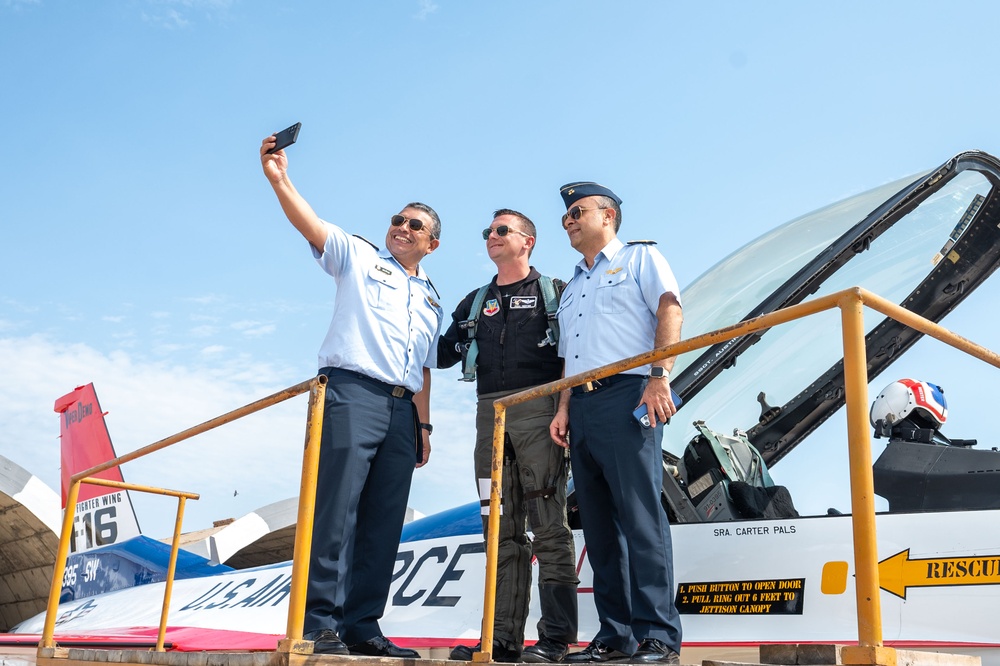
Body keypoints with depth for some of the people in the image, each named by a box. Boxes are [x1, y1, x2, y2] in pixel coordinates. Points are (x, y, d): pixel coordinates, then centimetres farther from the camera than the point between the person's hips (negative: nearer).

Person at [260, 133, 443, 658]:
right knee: (336, 508, -13)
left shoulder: (431, 302, 25)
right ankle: (321, 624, -11)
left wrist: (424, 425, 13)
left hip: (402, 409, 6)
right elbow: (311, 226, -5)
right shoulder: (359, 258, 12)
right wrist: (279, 180, -21)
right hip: (353, 392, -5)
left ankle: (362, 627, 6)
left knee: (383, 522, 2)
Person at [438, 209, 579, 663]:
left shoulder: (554, 292, 9)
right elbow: (443, 353, 22)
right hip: (490, 417, 5)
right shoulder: (475, 303, 24)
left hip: (538, 412, -5)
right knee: (502, 531, 5)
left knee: (548, 527, -8)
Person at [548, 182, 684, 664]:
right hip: (582, 408, 7)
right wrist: (564, 407, 11)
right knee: (599, 526, 4)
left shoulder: (640, 257, 10)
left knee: (641, 517, -12)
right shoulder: (572, 288, 30)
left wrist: (659, 377, -18)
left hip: (626, 395, -7)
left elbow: (669, 310, -5)